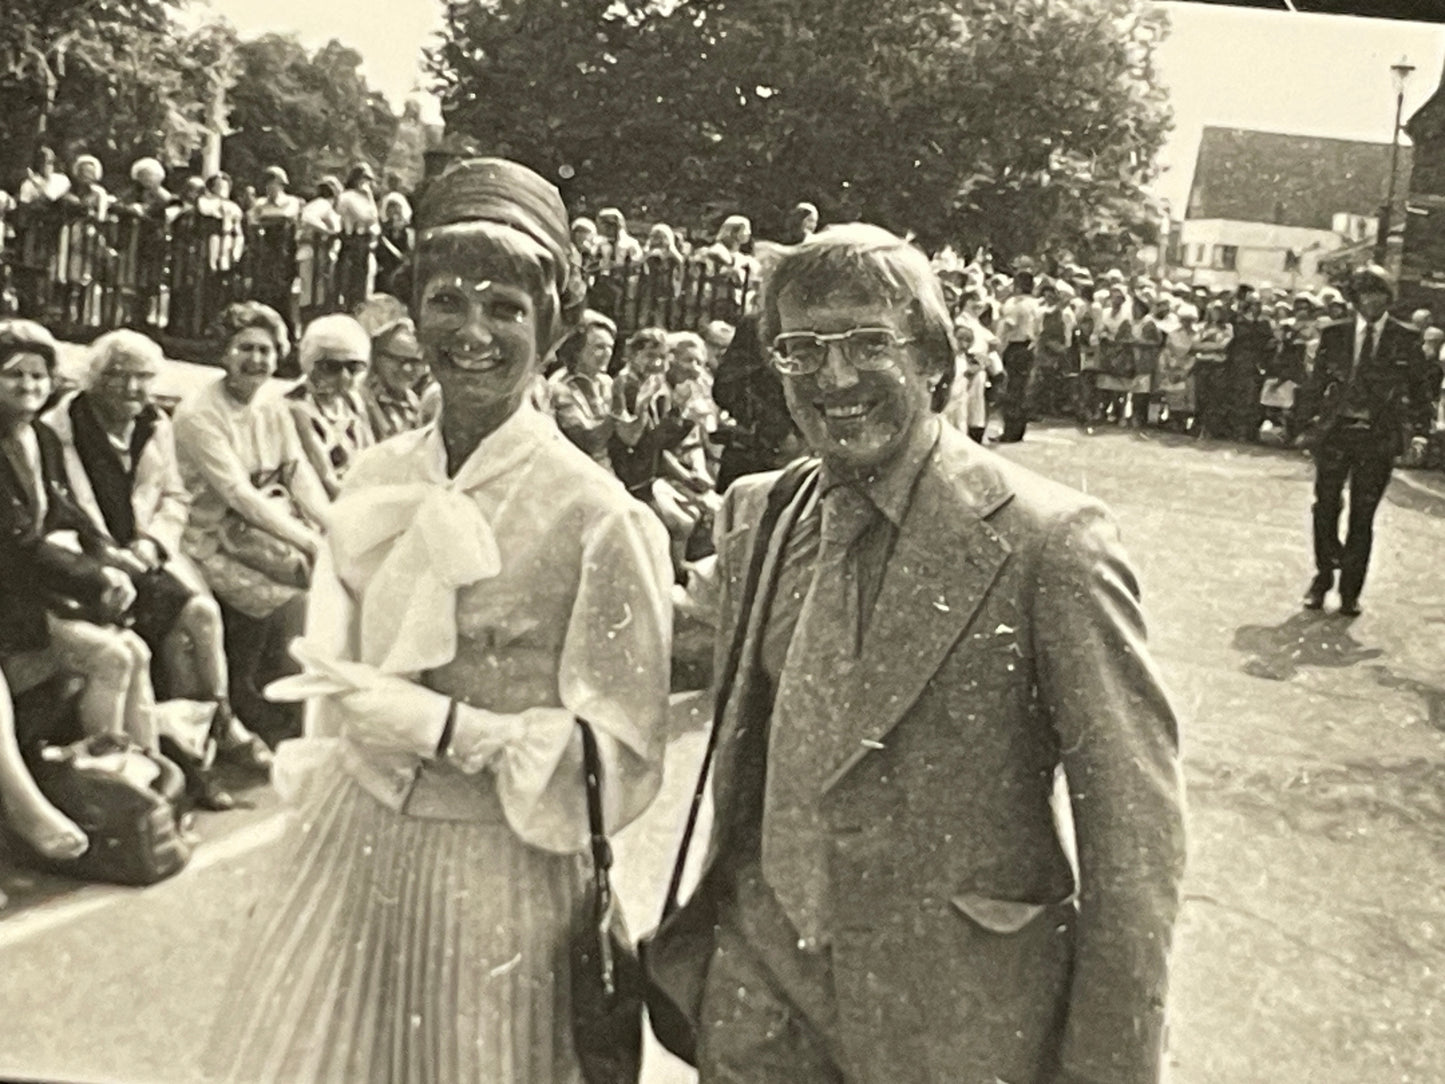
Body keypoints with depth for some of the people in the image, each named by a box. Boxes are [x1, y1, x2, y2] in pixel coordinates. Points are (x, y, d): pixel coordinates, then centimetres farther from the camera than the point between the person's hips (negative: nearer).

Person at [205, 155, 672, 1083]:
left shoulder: (594, 513, -16)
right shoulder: (377, 480, 0)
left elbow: (621, 757, -12)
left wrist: (447, 727, -20)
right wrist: (314, 823, 12)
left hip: (498, 874, -4)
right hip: (350, 841, 5)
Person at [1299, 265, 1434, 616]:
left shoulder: (1406, 339, 1)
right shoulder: (1334, 335, 4)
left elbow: (1420, 386, 4)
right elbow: (1317, 382, 8)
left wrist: (1419, 430, -4)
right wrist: (1314, 419, -1)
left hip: (1378, 438, -1)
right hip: (1334, 432, 1)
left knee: (1362, 516, 5)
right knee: (1326, 508, 4)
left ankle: (1350, 592, 14)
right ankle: (1323, 576, 24)